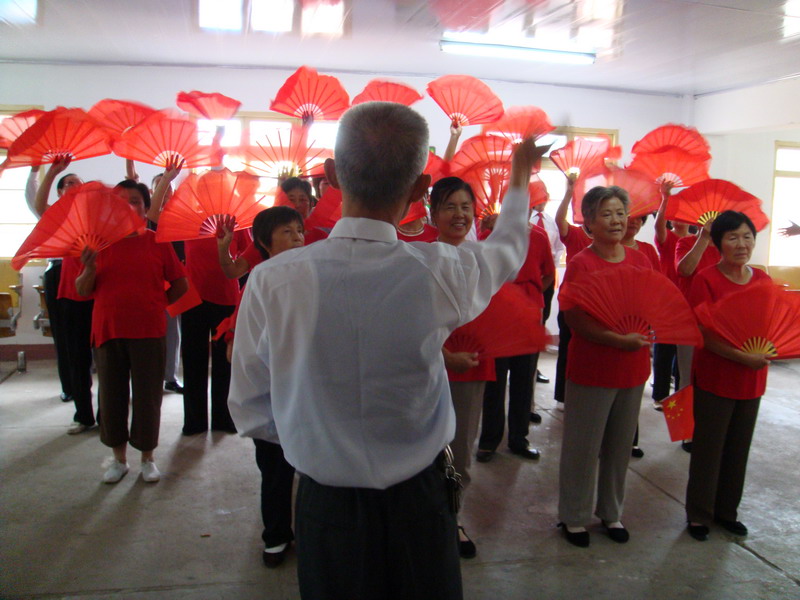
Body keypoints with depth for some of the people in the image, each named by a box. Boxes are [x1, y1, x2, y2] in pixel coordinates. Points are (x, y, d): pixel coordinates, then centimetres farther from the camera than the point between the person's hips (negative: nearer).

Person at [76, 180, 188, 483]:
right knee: (111, 396, 9)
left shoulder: (157, 242, 1)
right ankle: (119, 458, 26)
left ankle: (148, 458, 21)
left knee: (147, 396, 5)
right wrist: (89, 269, -14)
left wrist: (157, 304, 2)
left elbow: (180, 284, 6)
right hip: (108, 331, 2)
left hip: (148, 332, -2)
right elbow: (82, 291, 4)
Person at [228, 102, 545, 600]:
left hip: (325, 507, 0)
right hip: (418, 505, 0)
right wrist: (520, 179, 23)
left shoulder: (271, 282, -20)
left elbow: (253, 414, -8)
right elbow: (507, 251, 5)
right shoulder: (439, 273, -20)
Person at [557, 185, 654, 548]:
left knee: (620, 446, 17)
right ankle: (574, 517, 25)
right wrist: (618, 339, -24)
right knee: (583, 446, 7)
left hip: (633, 368, 5)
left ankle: (611, 512, 37)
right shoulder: (580, 264, -12)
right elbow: (573, 317, -17)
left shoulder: (640, 261, 5)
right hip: (591, 368, -5)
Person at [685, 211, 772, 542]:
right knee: (708, 449, 6)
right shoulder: (706, 280, -12)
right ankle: (699, 514, 22)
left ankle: (727, 510, 34)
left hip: (752, 380, 5)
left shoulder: (763, 280, 5)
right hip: (715, 377, -5)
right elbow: (705, 334, -16)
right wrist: (742, 357, -25)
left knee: (739, 449, 16)